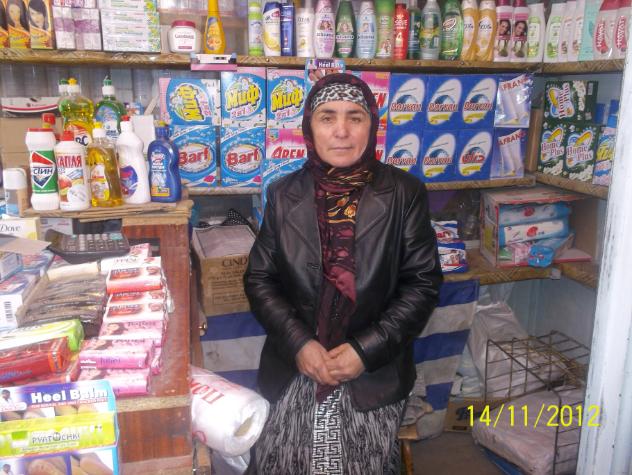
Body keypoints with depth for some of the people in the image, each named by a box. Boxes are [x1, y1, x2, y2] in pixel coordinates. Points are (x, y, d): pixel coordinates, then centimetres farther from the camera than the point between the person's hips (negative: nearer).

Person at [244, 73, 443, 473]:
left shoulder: (404, 193, -6)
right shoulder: (284, 196, -1)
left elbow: (423, 282, -6)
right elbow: (259, 279, 1)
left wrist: (366, 349, -14)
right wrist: (298, 344, -12)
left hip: (374, 375, -1)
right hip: (293, 372, 2)